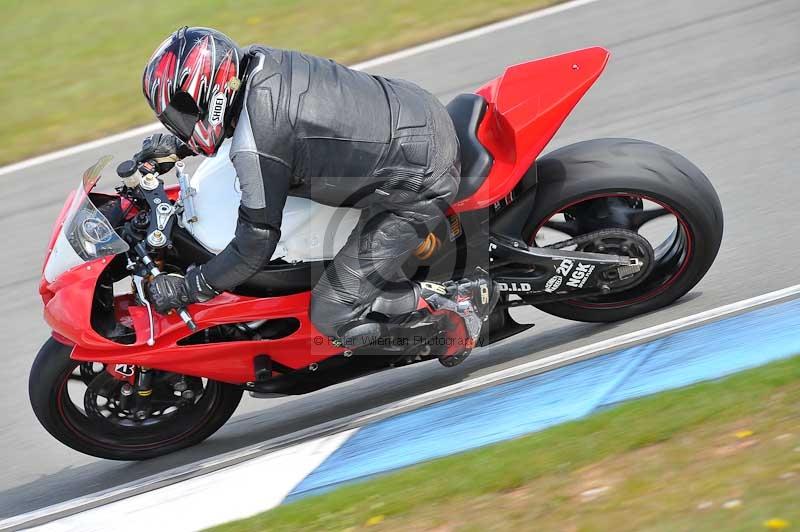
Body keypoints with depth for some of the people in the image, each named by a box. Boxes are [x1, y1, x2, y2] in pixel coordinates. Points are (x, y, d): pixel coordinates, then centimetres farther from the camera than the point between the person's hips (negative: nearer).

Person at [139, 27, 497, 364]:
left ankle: (457, 301, 4)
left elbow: (256, 244, -17)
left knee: (332, 318, -7)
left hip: (418, 190, -9)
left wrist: (183, 290, -7)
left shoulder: (253, 149, -26)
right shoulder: (256, 61, -2)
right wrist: (177, 146, 20)